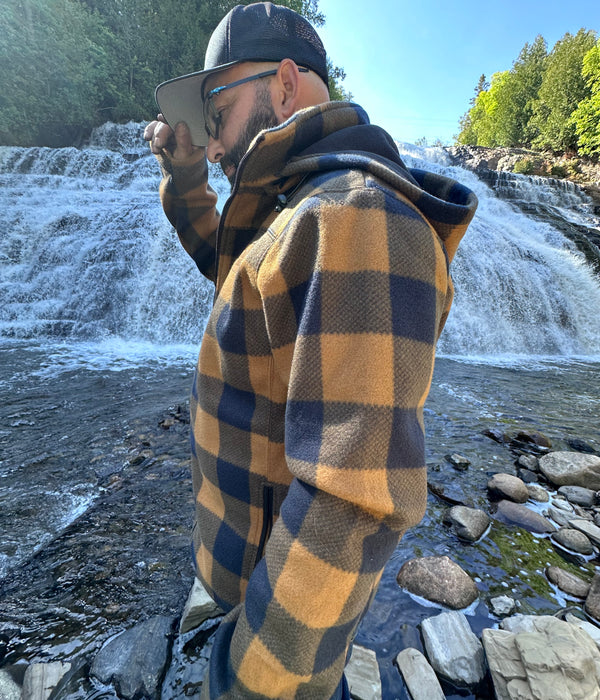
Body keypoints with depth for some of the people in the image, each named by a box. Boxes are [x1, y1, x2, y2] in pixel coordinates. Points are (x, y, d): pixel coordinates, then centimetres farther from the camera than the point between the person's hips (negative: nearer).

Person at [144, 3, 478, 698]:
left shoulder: (356, 219, -30)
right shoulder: (307, 214, 4)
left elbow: (355, 500, -34)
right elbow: (225, 263, 21)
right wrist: (185, 176, 8)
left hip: (290, 587, -8)